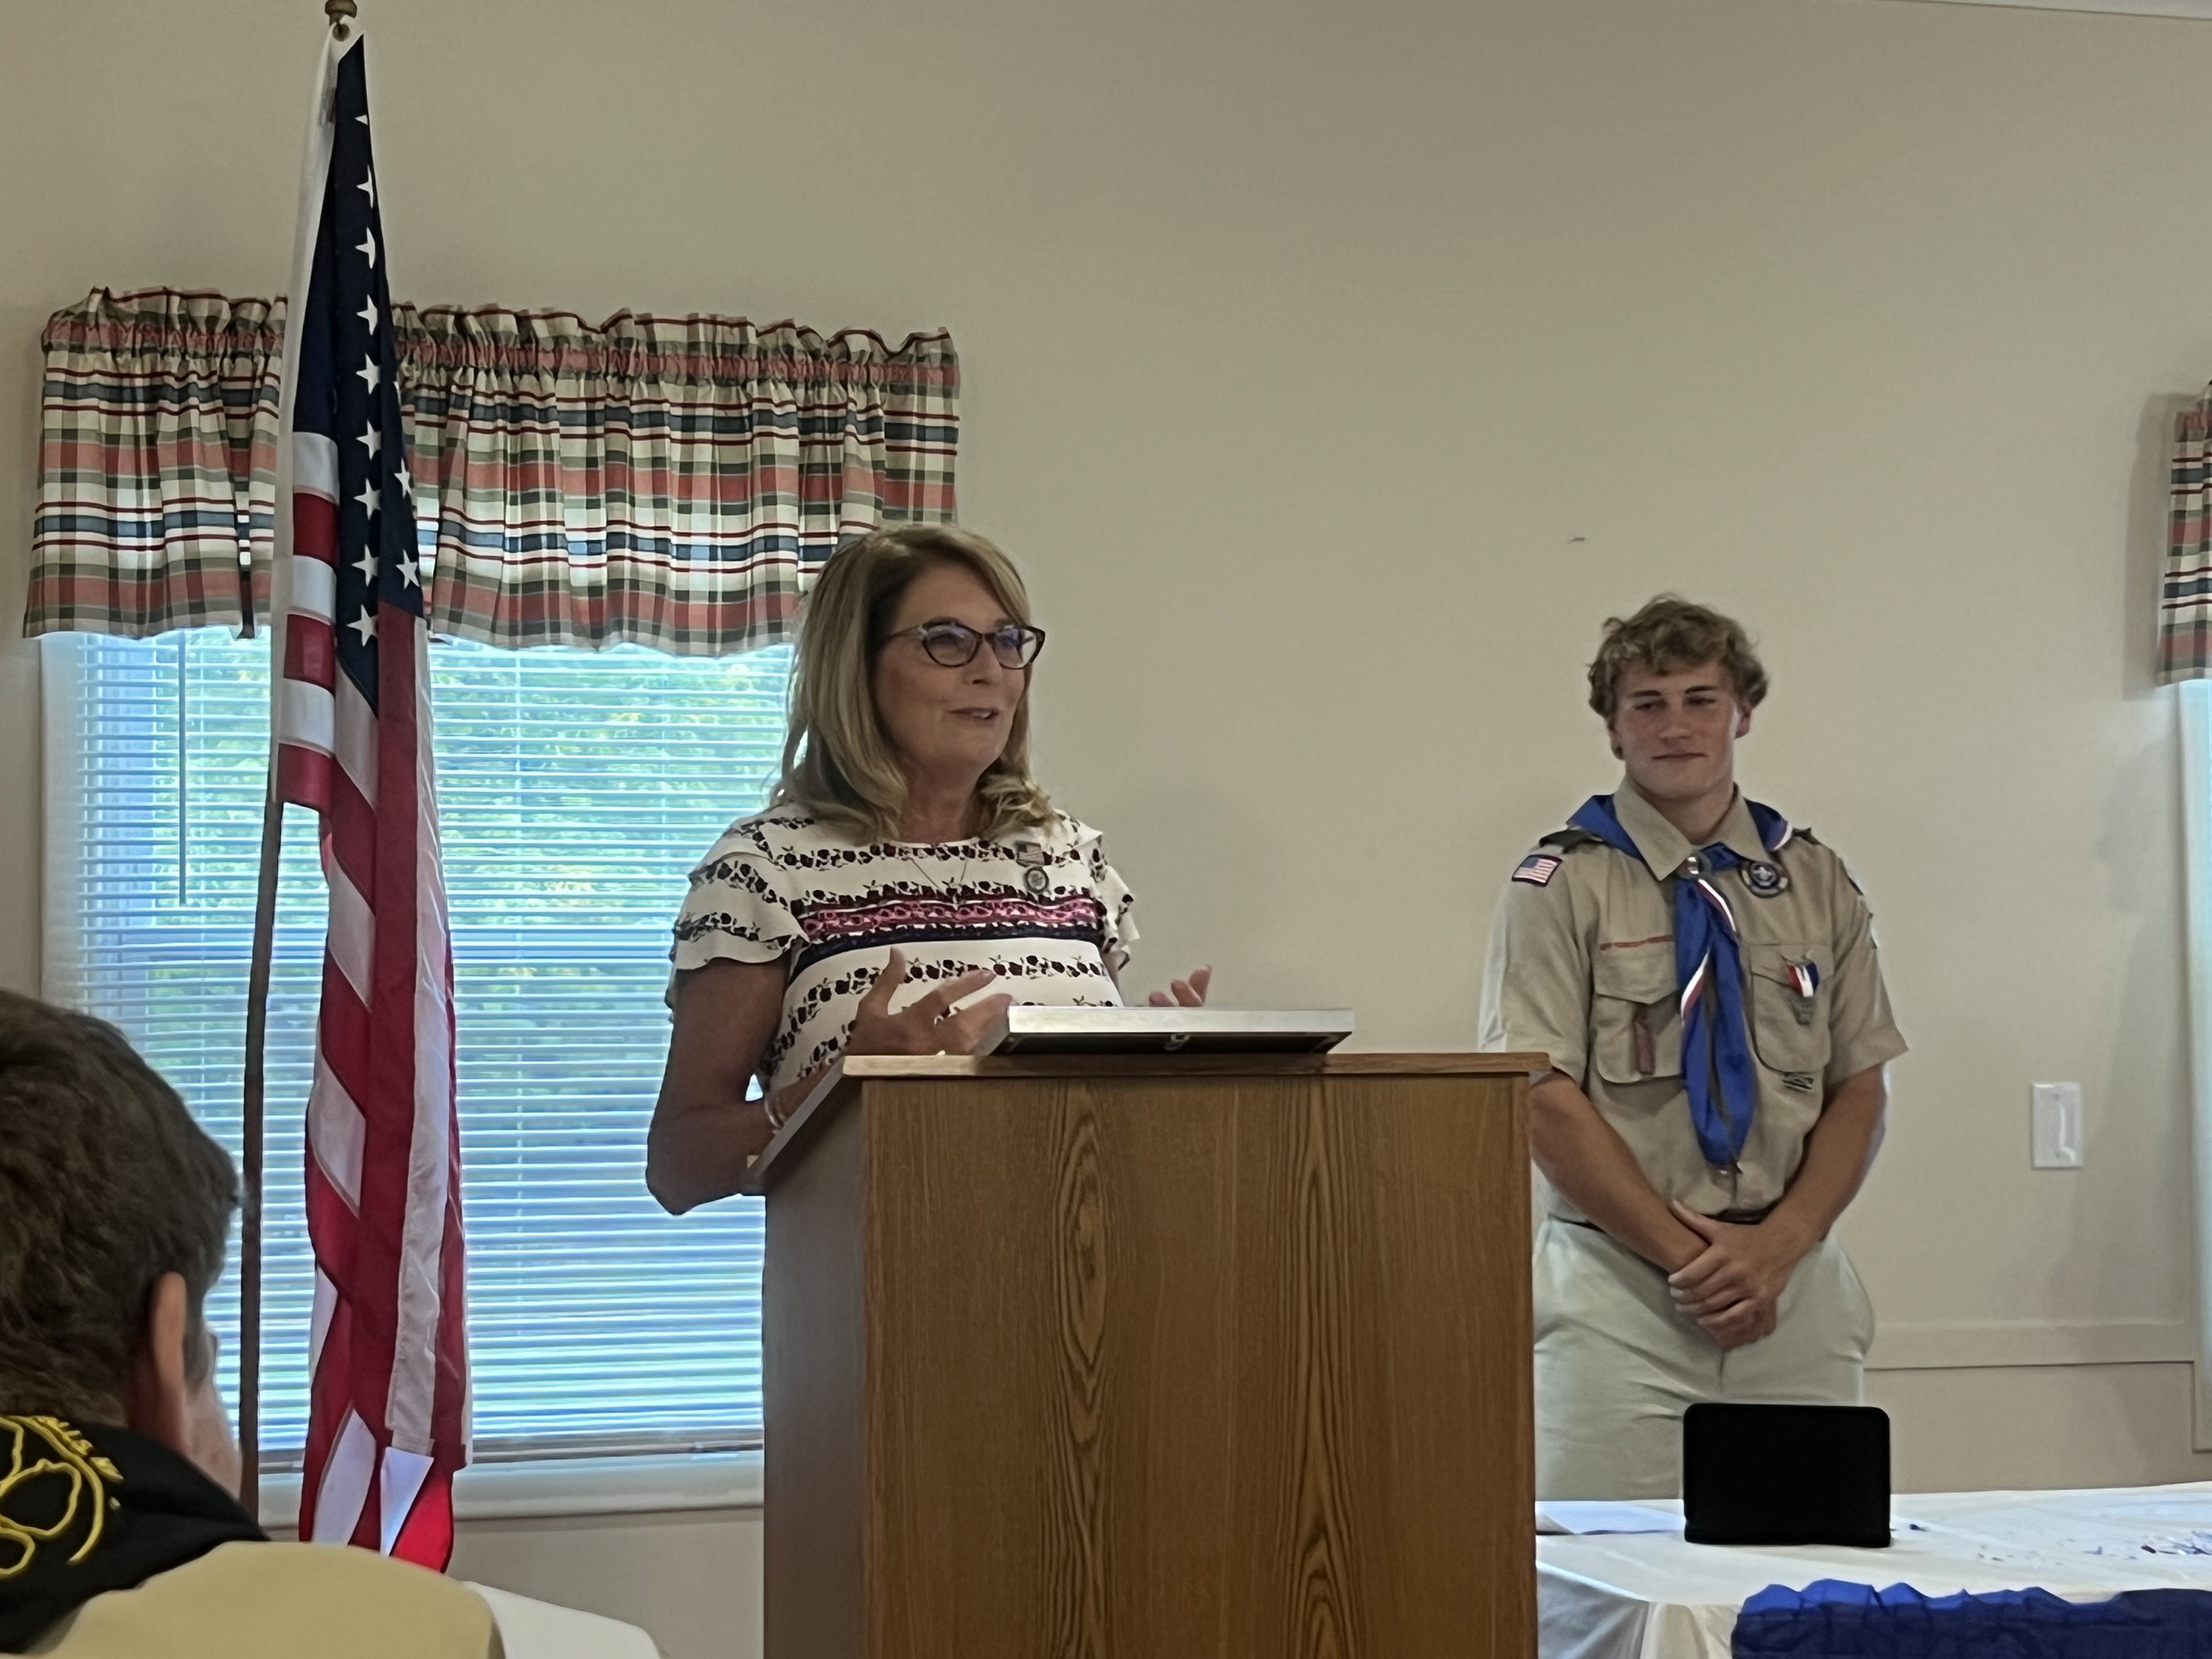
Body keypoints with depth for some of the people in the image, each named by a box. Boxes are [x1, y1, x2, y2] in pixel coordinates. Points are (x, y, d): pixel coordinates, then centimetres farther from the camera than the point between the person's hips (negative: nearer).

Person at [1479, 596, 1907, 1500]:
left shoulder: (1817, 881, 11)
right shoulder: (1561, 886, 0)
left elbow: (1860, 1091, 9)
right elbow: (1546, 1104, -7)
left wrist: (1777, 1244, -7)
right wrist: (1690, 1254, -12)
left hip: (1796, 1289, 3)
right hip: (1619, 1296, -3)